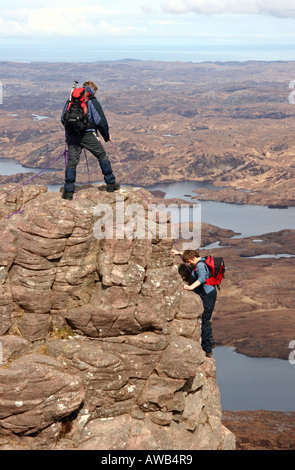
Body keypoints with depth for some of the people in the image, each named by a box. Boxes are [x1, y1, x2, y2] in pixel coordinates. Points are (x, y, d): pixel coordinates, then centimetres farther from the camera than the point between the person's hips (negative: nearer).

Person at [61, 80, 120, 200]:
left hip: (71, 136, 4)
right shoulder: (92, 101, 1)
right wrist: (107, 136, 10)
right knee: (102, 156, 12)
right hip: (88, 135, -4)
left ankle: (68, 191, -1)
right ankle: (111, 184, 16)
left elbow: (63, 118, 18)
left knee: (71, 162, 4)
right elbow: (100, 121, -3)